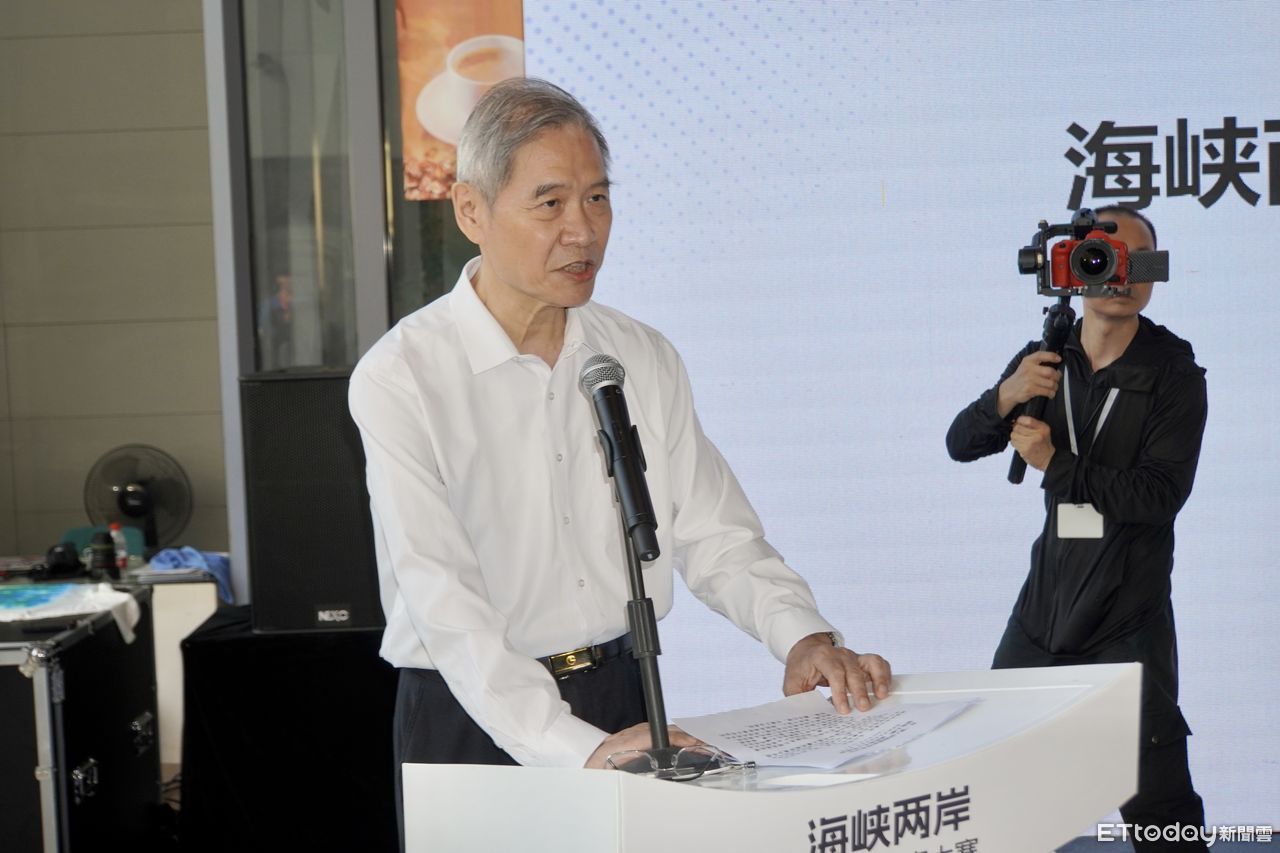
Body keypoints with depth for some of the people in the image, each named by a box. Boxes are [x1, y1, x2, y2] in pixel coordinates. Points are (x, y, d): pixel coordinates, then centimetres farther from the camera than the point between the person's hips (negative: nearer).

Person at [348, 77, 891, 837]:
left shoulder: (646, 361, 7)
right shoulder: (402, 377, -11)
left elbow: (715, 535, 8)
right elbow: (444, 601, -19)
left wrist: (804, 635, -10)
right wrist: (579, 747, -28)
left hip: (627, 705, 4)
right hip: (476, 719, -4)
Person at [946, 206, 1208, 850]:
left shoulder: (1174, 374, -7)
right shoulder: (1045, 362, 6)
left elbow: (1160, 495, -16)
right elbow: (960, 445, -2)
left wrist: (1056, 465, -22)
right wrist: (1005, 398, -22)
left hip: (1129, 614, -4)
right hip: (1045, 597, 5)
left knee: (1156, 800, -6)